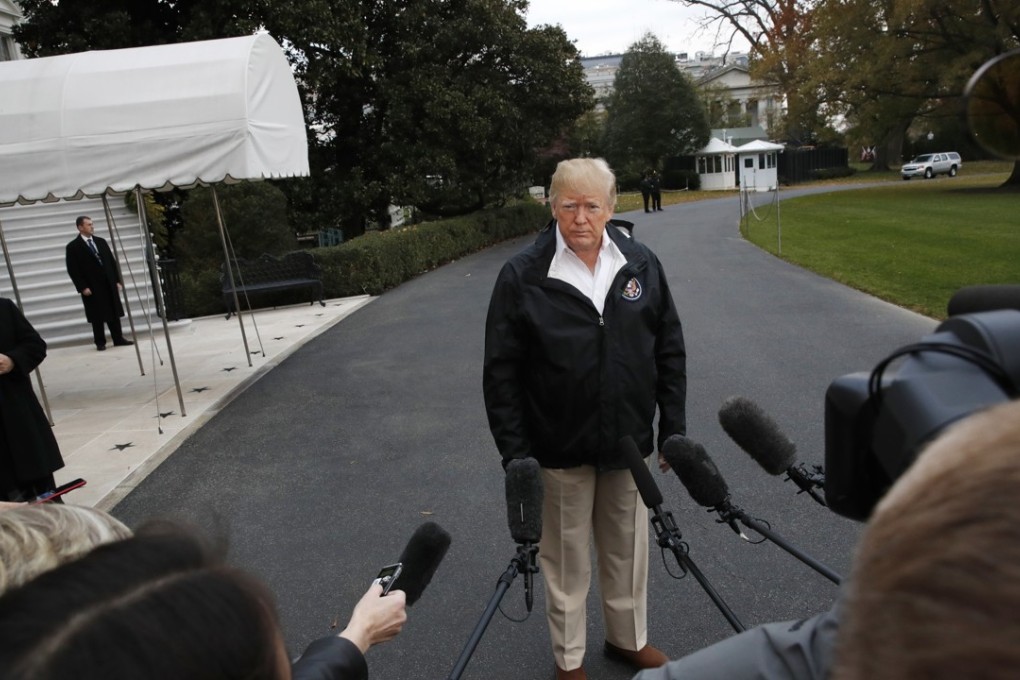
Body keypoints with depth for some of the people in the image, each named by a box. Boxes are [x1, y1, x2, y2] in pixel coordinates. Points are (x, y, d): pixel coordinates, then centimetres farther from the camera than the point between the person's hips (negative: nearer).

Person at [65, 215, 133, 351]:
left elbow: (112, 261, 14)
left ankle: (118, 338, 15)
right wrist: (82, 287, -13)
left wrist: (117, 280, 7)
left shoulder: (101, 241, 13)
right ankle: (100, 342, 9)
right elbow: (73, 270, -7)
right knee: (97, 316, 0)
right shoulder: (73, 247, -3)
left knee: (114, 313, 7)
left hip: (109, 284, 5)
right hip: (92, 287, -4)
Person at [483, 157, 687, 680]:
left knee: (628, 548, 20)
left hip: (630, 441, 3)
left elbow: (670, 352, 6)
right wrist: (514, 454, -10)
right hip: (561, 448, -3)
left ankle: (629, 637, 45)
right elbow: (501, 372, -9)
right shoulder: (523, 276, -11)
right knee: (566, 557, 13)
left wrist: (674, 428, 4)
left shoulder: (642, 264, -2)